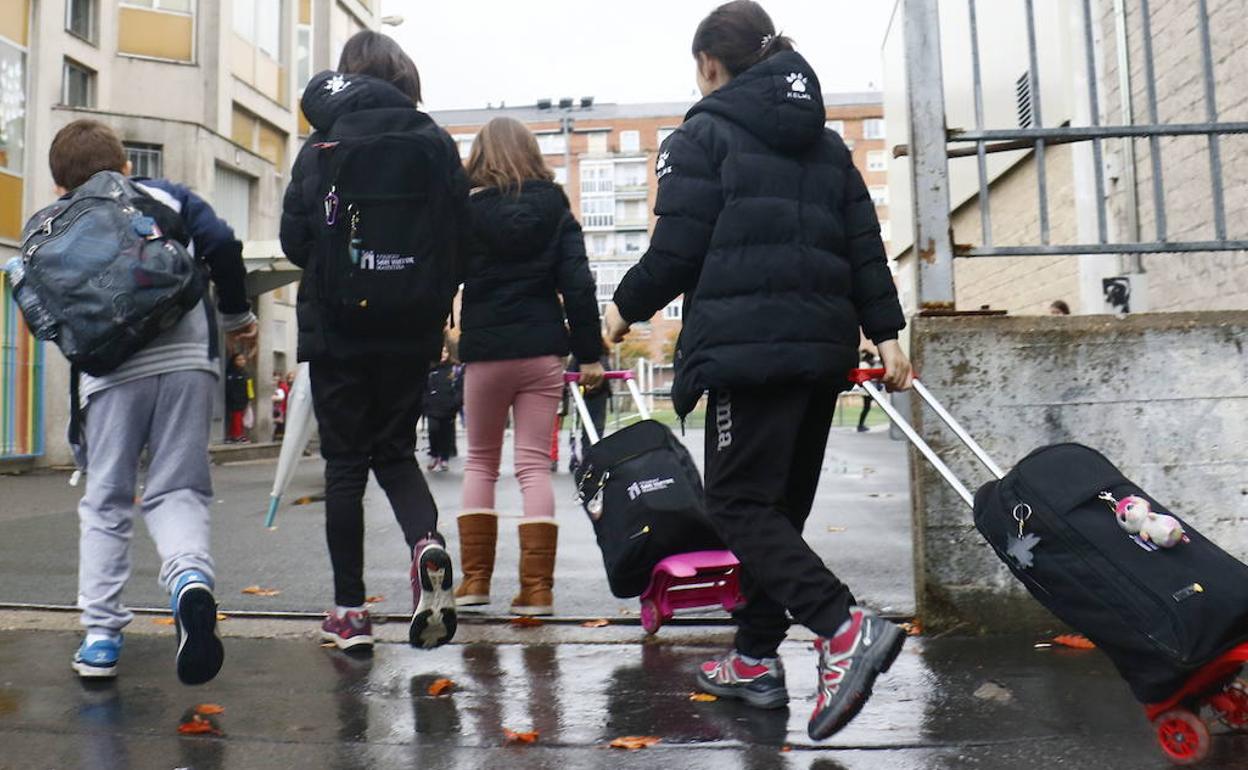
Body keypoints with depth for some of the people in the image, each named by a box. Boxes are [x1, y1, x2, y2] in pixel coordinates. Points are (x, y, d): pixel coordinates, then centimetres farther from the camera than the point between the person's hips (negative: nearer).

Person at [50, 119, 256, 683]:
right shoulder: (167, 197, 14)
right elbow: (222, 245, 2)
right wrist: (237, 317, 12)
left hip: (111, 371, 0)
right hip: (187, 360, 0)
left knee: (105, 500, 13)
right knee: (177, 490, 7)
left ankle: (100, 634, 13)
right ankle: (190, 576, -23)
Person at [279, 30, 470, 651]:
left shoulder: (322, 147, -3)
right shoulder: (436, 145, 1)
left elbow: (295, 240, -4)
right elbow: (460, 239, -1)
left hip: (337, 326, -2)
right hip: (412, 328, 2)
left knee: (345, 462, 7)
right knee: (396, 449, 17)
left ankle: (350, 612, 10)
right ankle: (426, 542, -11)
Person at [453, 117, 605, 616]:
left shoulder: (468, 211, 0)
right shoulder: (556, 210, 5)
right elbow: (578, 284, -1)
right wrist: (589, 353, 1)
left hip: (485, 353, -1)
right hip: (542, 351, 1)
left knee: (480, 461, 14)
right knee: (535, 464, 4)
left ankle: (475, 579, 11)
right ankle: (537, 588, 0)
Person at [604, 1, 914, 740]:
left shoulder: (701, 135, 1)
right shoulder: (826, 142, 20)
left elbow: (677, 251, -6)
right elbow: (864, 247, 14)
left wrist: (626, 307, 10)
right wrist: (886, 332, 14)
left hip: (749, 344, -7)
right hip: (823, 343, 7)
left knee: (739, 502, -3)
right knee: (780, 504, 13)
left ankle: (845, 627, -19)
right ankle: (757, 658, 20)